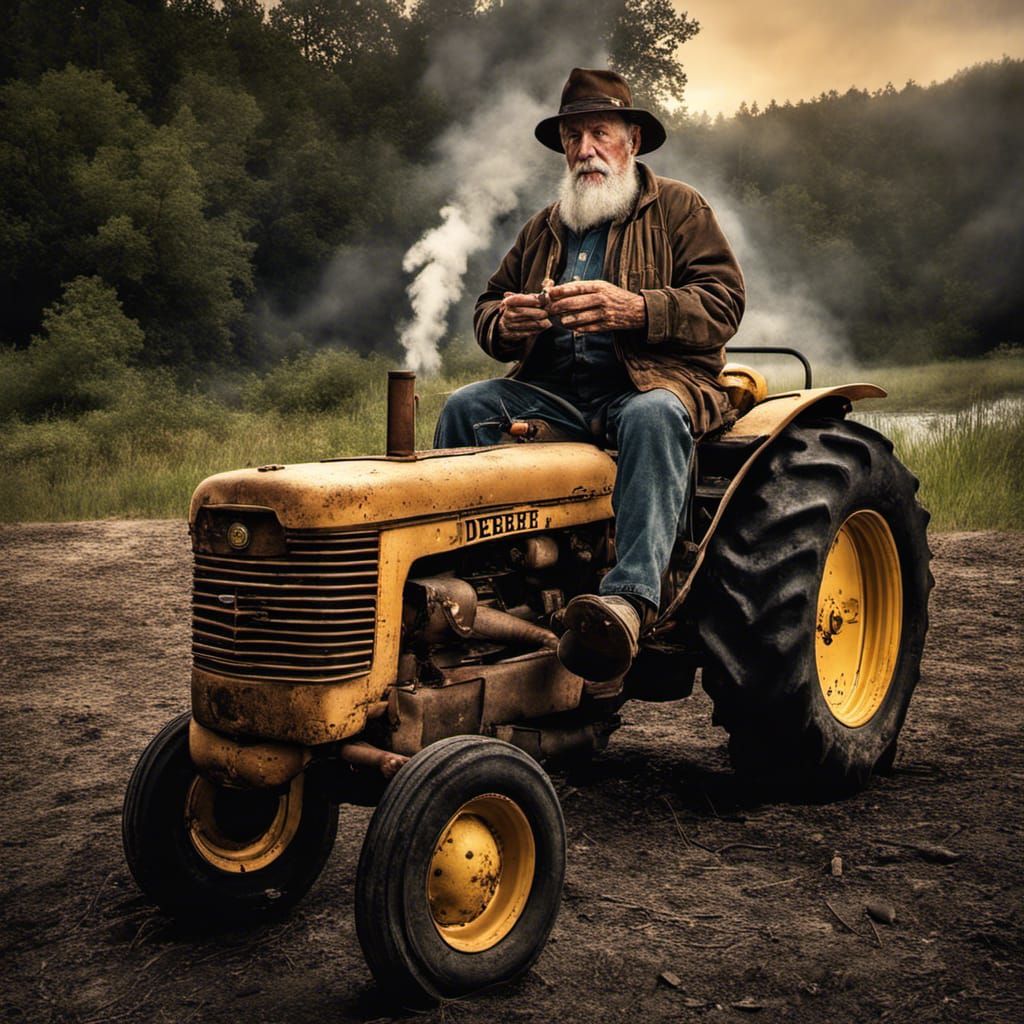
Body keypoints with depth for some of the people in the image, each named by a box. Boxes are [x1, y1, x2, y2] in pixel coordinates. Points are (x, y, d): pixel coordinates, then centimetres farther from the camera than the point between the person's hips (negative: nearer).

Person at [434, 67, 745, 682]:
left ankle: (631, 598, -52)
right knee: (467, 408, -20)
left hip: (654, 382, -4)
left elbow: (722, 303, -4)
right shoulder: (544, 228, 25)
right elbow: (488, 308, 23)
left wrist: (634, 309, -21)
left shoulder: (679, 208, 10)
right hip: (555, 390, 5)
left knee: (654, 416, -38)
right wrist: (505, 324, -5)